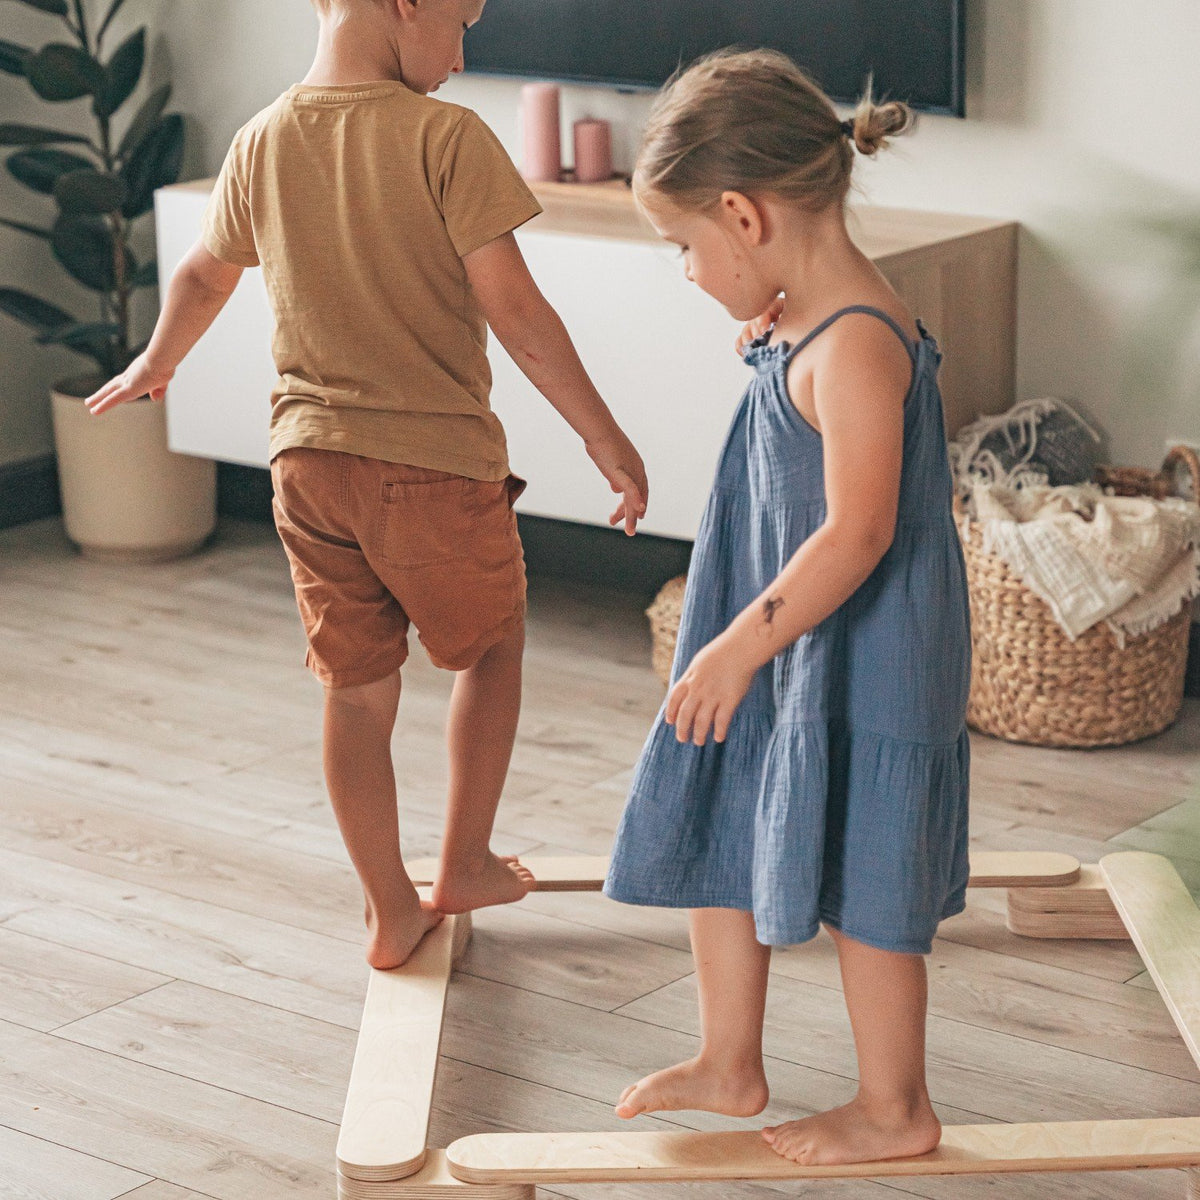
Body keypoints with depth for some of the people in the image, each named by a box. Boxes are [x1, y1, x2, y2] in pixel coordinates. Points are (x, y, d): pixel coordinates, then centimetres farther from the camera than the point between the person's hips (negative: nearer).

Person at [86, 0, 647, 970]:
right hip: (437, 459, -4)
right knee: (492, 645, 20)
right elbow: (515, 311, -17)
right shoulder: (445, 138, -16)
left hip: (310, 458, 5)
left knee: (356, 690, 13)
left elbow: (203, 276, 19)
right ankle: (465, 864, 27)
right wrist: (607, 440, -9)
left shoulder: (260, 143, 2)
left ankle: (392, 911, 22)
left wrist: (157, 363, 39)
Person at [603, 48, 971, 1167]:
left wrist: (741, 645, -25)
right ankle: (728, 1065, 34)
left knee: (858, 880, 4)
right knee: (712, 838, 17)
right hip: (774, 651, 10)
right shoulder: (795, 323, 5)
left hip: (857, 667, -10)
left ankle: (894, 1106, 22)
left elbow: (857, 532, -28)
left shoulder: (855, 345, -25)